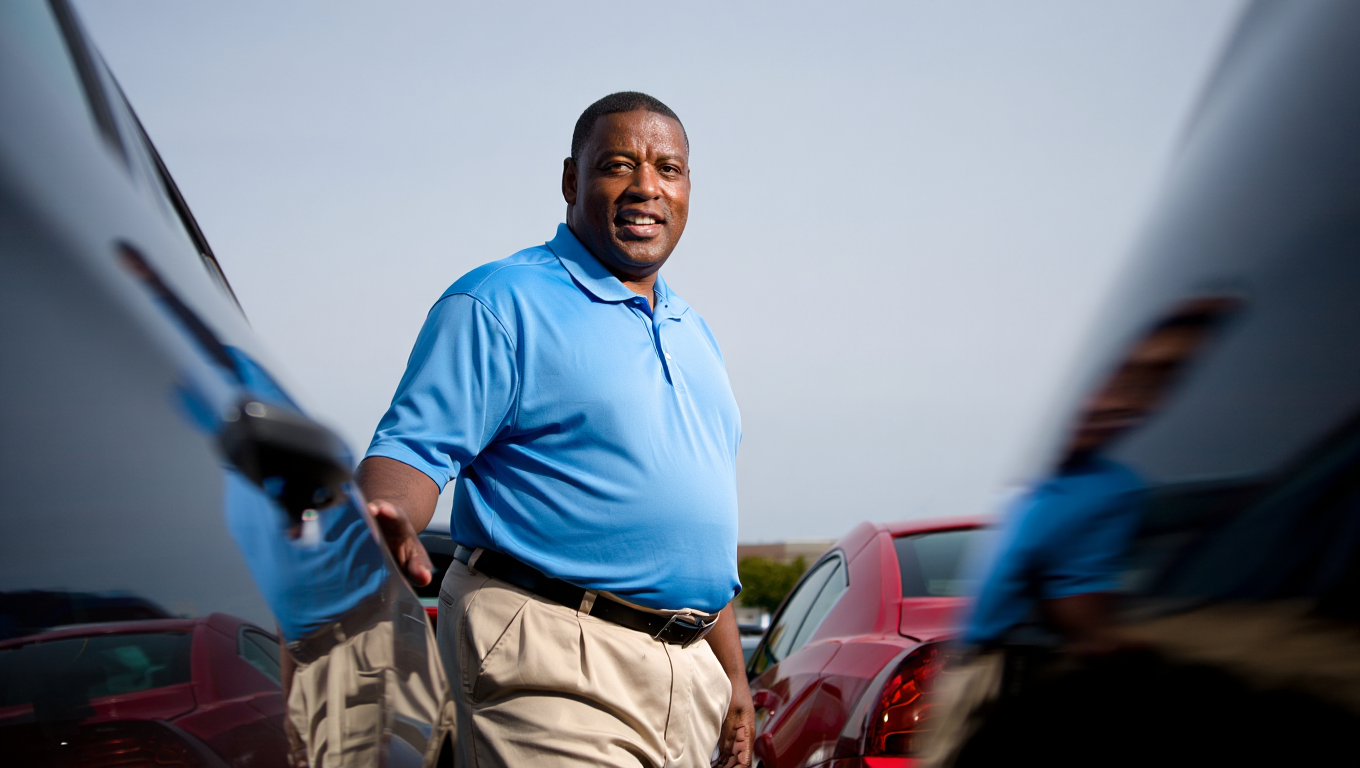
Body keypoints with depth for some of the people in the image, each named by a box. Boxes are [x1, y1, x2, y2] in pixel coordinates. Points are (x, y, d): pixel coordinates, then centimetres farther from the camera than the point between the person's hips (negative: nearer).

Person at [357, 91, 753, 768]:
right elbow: (414, 450, -12)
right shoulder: (500, 302, -3)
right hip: (552, 669, -7)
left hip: (687, 675, 8)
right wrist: (386, 522, -34)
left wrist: (733, 675, 22)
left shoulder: (692, 333, 21)